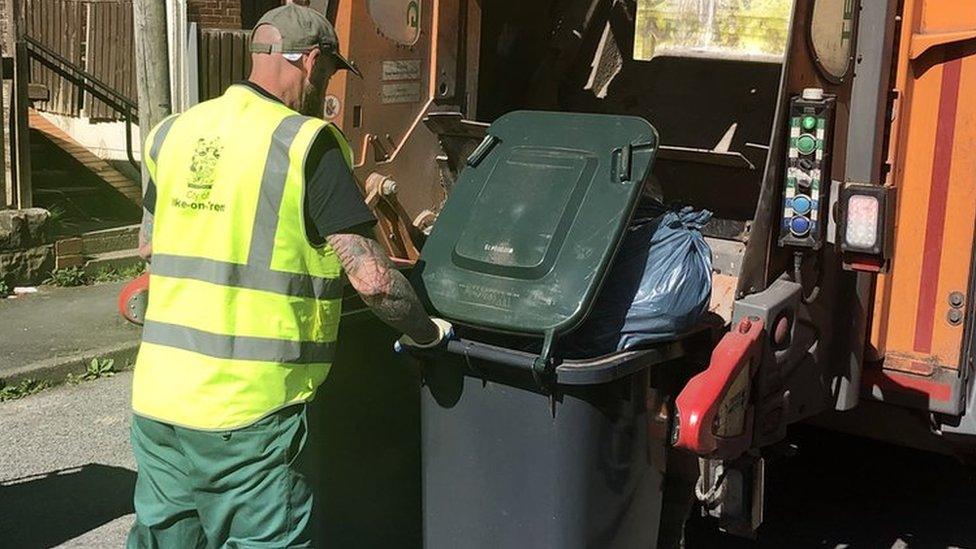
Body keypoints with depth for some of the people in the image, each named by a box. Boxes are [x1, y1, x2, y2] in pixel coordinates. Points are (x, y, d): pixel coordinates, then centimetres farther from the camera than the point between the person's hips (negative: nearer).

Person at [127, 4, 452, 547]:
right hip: (247, 415, -6)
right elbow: (372, 277, -15)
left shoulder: (174, 134, 8)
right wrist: (425, 331, 2)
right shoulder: (307, 143, -11)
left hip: (157, 397, 7)